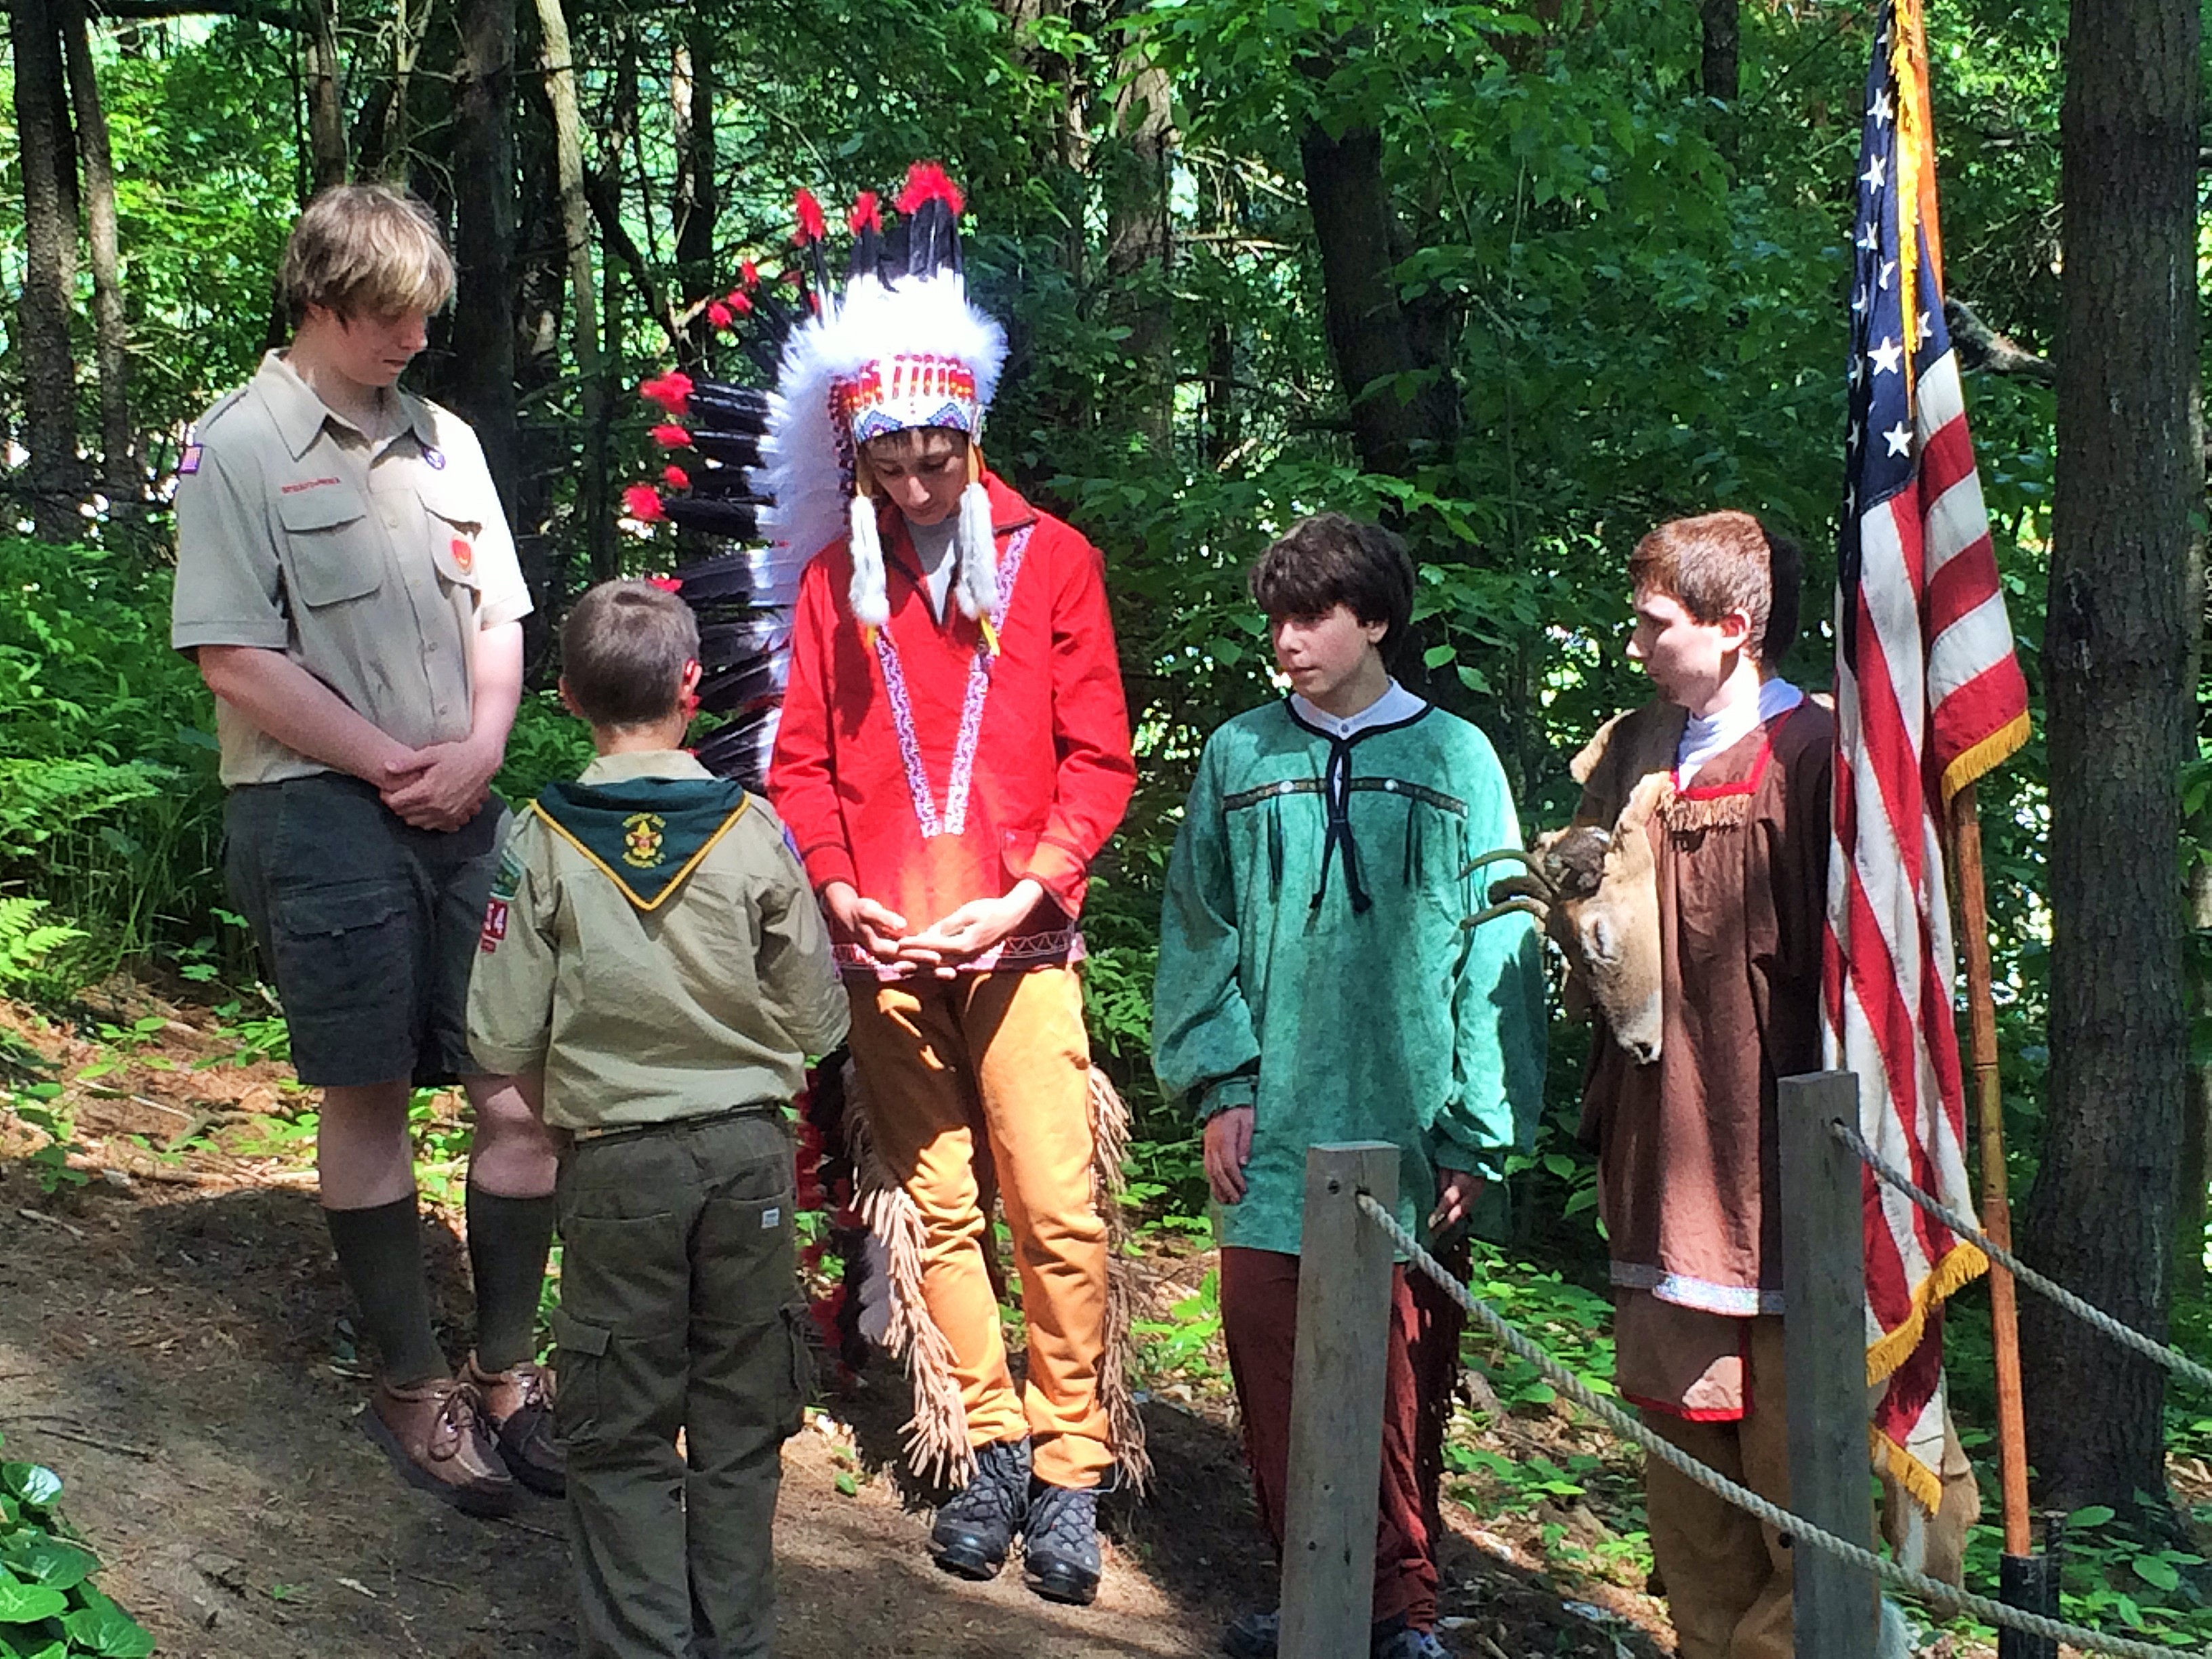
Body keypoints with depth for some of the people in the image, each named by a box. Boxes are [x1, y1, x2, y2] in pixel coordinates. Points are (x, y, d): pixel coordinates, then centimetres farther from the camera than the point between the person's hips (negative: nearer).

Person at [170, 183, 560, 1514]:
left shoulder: (443, 441, 13)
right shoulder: (241, 448, -3)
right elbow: (237, 660, -9)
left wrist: (478, 752, -4)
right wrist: (395, 765, -10)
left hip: (464, 808, 5)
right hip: (321, 809, -5)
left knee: (522, 1090, 3)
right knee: (368, 1096, 4)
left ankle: (507, 1369, 17)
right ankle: (412, 1388, 17)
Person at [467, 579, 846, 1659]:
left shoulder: (541, 842, -7)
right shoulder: (752, 829, -6)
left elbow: (502, 1041, -7)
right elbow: (817, 1020, -1)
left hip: (613, 1165, -1)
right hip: (749, 1150, 1)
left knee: (622, 1434, 9)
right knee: (740, 1426, 13)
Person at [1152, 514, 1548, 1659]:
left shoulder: (1455, 760, 1)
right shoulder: (1239, 756, 6)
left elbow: (1497, 954, -1)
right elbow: (1198, 933, 8)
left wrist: (1480, 1133, -4)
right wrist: (1220, 1083, -1)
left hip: (1407, 1144, -2)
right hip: (1272, 1137, 2)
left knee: (1400, 1390, 4)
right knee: (1272, 1374, 5)